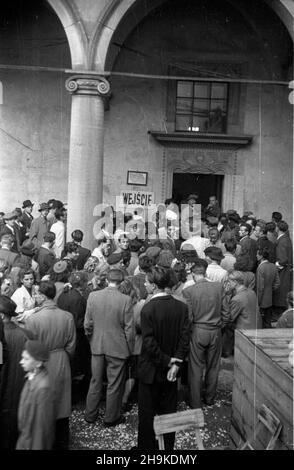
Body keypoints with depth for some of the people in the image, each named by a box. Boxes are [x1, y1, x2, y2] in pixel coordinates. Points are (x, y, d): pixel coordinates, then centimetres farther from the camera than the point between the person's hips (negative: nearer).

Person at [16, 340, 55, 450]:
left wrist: (38, 446, -16)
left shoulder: (43, 387, -31)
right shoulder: (33, 377, -5)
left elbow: (43, 424, -24)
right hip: (26, 435, 7)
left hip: (35, 441, -7)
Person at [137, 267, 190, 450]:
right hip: (171, 368, 5)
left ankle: (147, 445, 27)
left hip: (151, 369, -4)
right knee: (169, 410, 19)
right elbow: (185, 338, -8)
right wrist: (175, 363, -8)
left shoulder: (148, 308, -20)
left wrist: (167, 361, -12)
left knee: (147, 411, 13)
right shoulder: (182, 307, -6)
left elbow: (149, 343, -21)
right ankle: (168, 445, 33)